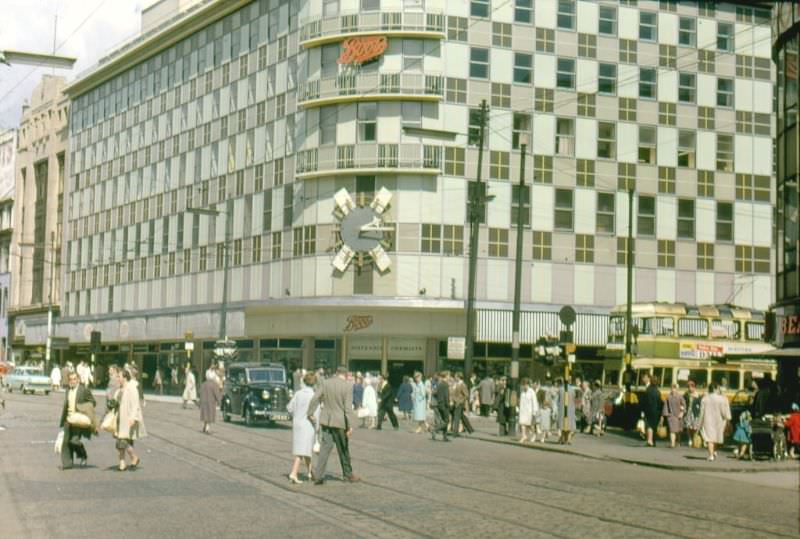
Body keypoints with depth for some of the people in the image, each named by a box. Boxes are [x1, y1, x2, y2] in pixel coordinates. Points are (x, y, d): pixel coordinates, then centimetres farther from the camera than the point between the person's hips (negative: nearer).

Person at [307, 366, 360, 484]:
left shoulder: (325, 383, 2)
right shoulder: (347, 387, -9)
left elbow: (315, 399, -4)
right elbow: (347, 408, -14)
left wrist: (310, 413, 3)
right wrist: (349, 426, -13)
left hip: (326, 420, 3)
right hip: (340, 421, -3)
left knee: (325, 447, 3)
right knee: (343, 449, 12)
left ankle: (318, 475, -7)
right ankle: (348, 474, 25)